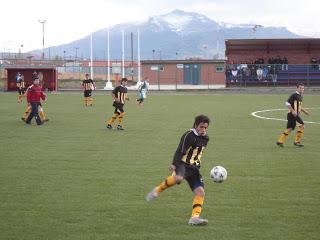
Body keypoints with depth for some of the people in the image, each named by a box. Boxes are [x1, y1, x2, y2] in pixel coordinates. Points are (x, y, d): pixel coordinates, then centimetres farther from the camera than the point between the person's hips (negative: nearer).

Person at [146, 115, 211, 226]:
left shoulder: (205, 138, 13)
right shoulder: (189, 135, -11)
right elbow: (180, 151, -18)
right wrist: (174, 164, -28)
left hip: (194, 168, 7)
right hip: (183, 164, -7)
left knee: (200, 192, -8)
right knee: (178, 178, -39)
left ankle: (195, 217, -9)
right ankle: (157, 190, -15)